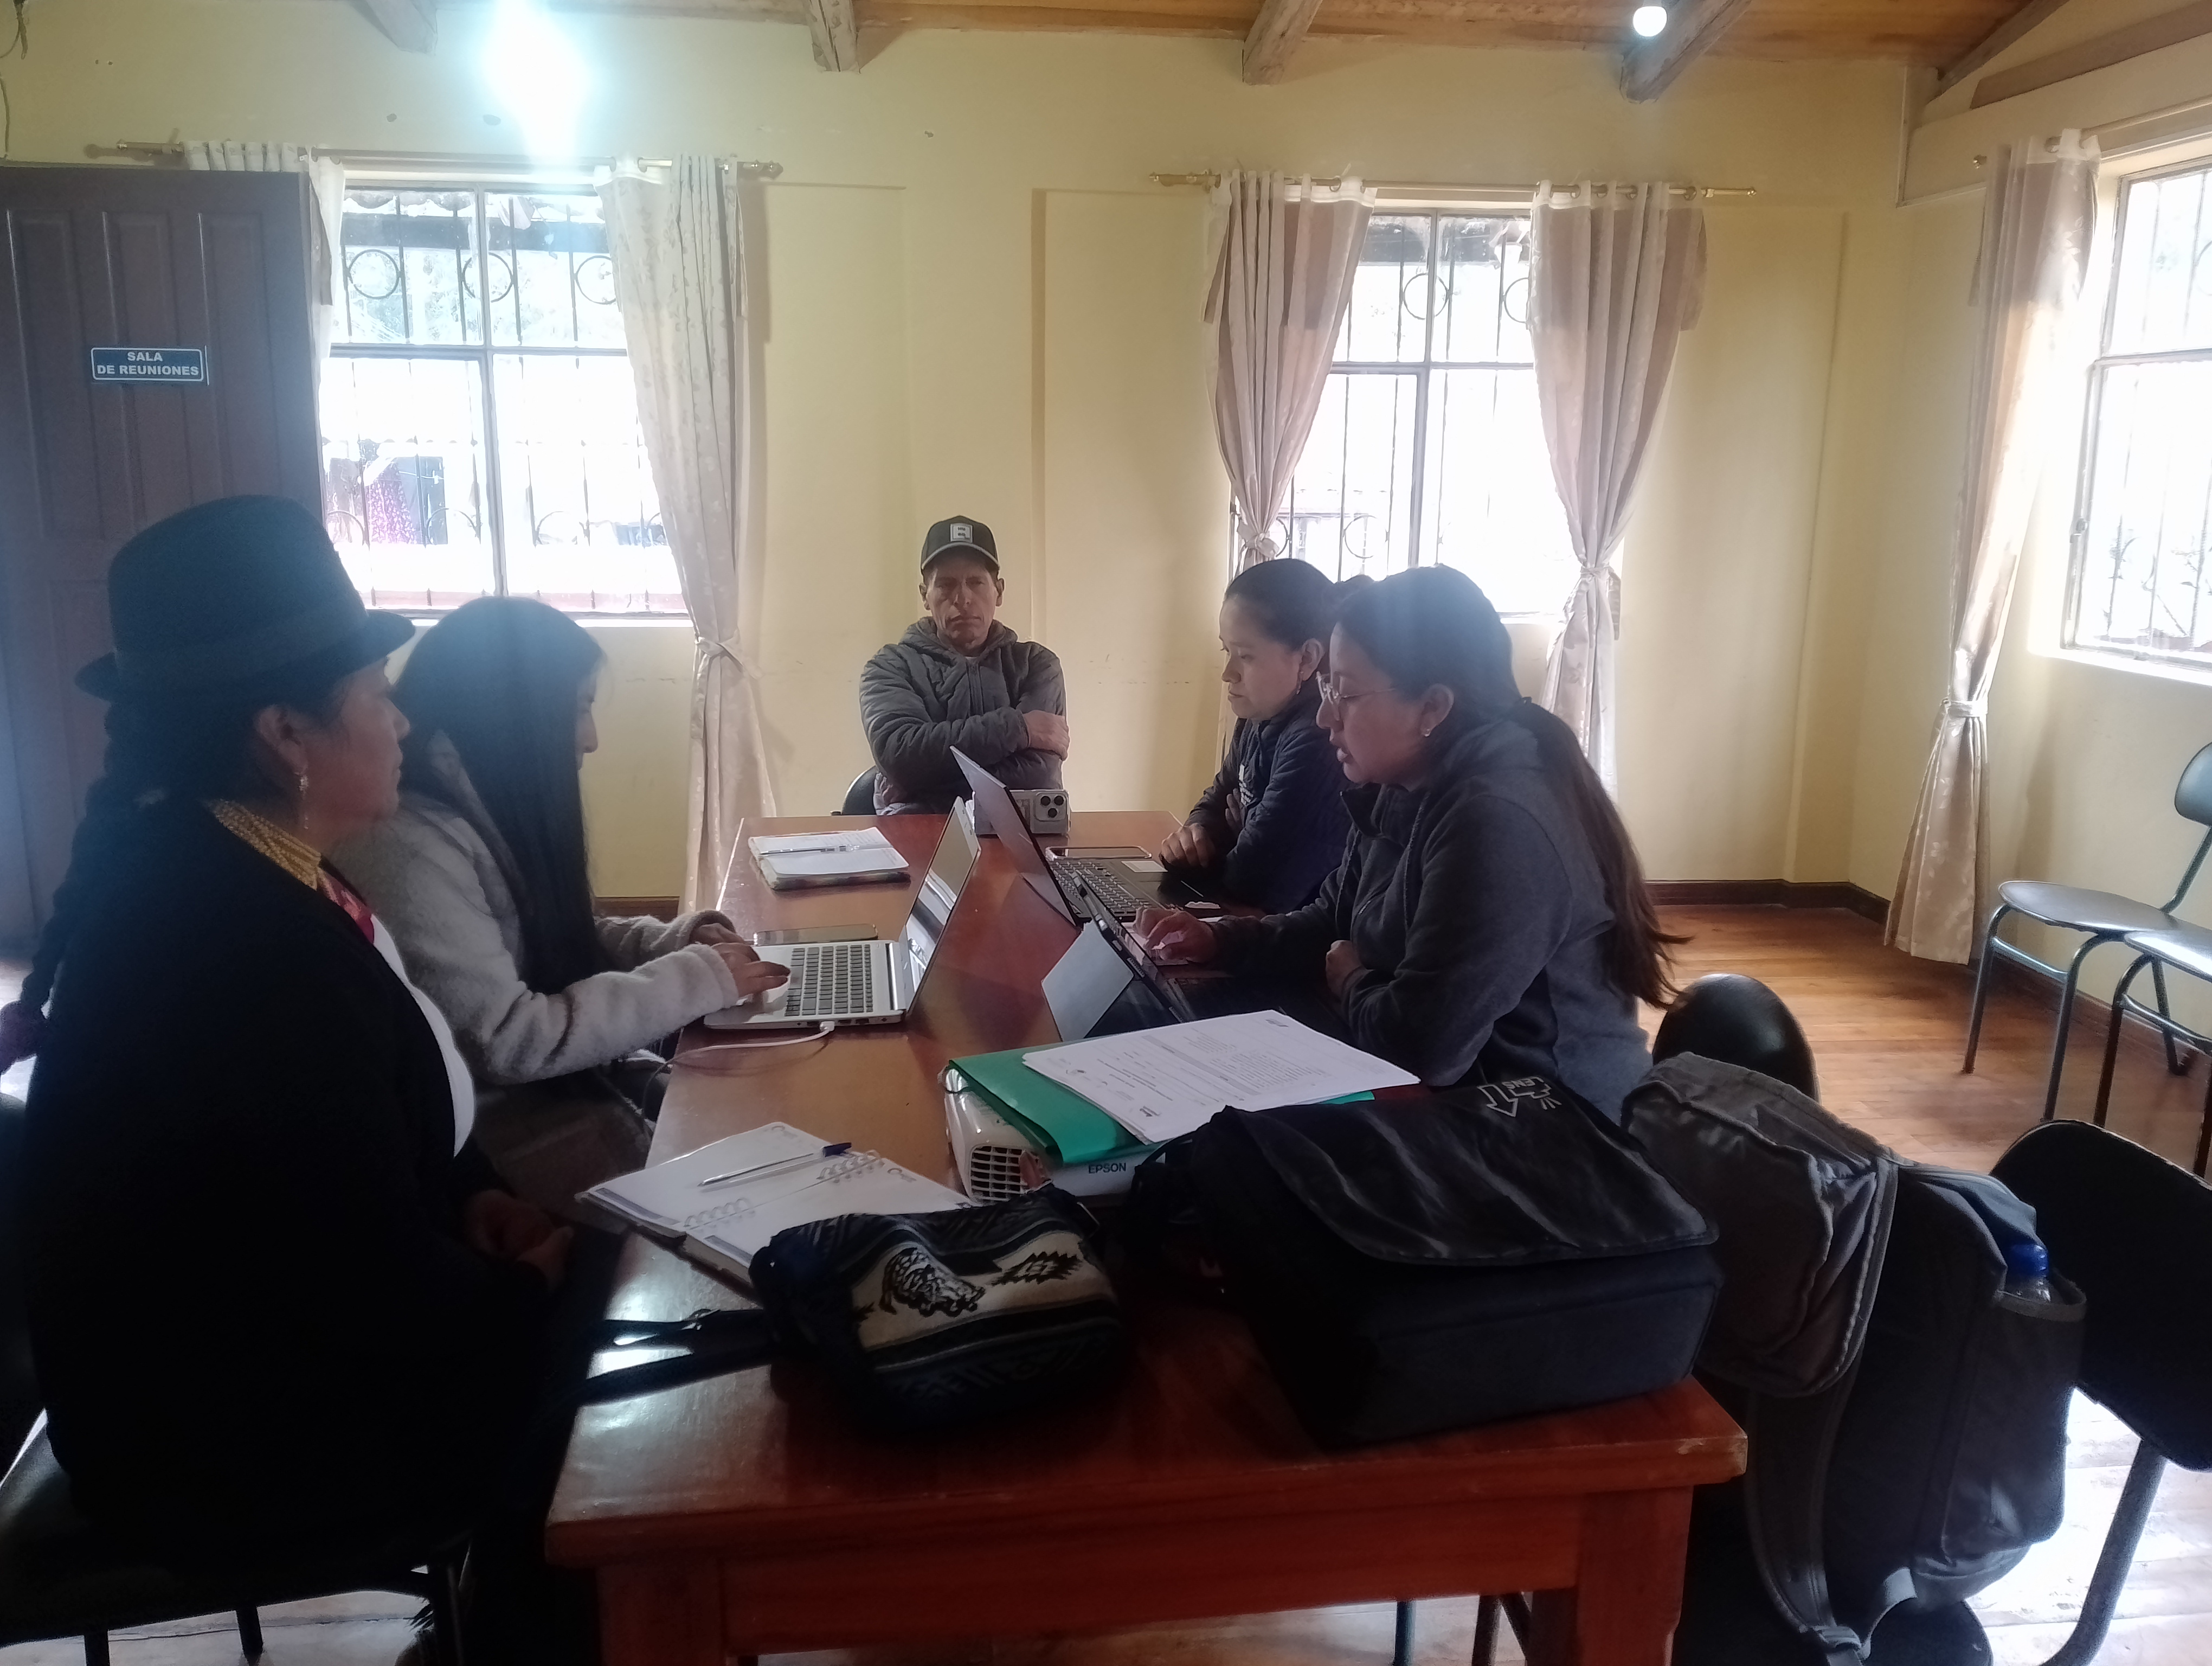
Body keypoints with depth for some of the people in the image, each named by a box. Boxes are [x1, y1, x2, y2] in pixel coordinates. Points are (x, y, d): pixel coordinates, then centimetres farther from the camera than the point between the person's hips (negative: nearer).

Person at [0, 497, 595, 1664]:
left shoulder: (198, 862, -2)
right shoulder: (257, 947, -33)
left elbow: (376, 1112, 11)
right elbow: (387, 1299, -29)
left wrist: (474, 1195, -4)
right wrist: (527, 1290, -10)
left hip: (223, 1337, 8)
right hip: (232, 1440, -8)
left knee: (603, 1302, 8)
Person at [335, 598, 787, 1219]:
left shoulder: (492, 807, 4)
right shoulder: (411, 850, -25)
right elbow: (508, 1043, -27)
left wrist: (674, 940, -1)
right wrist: (697, 978, -21)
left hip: (548, 1079, 9)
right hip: (489, 1124, -8)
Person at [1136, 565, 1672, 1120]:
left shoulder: (1501, 825, -28)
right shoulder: (1402, 792, 3)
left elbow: (1417, 1046, -29)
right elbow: (1336, 926, 15)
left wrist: (1351, 985, -8)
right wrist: (1214, 938, 1)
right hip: (1453, 1091, 8)